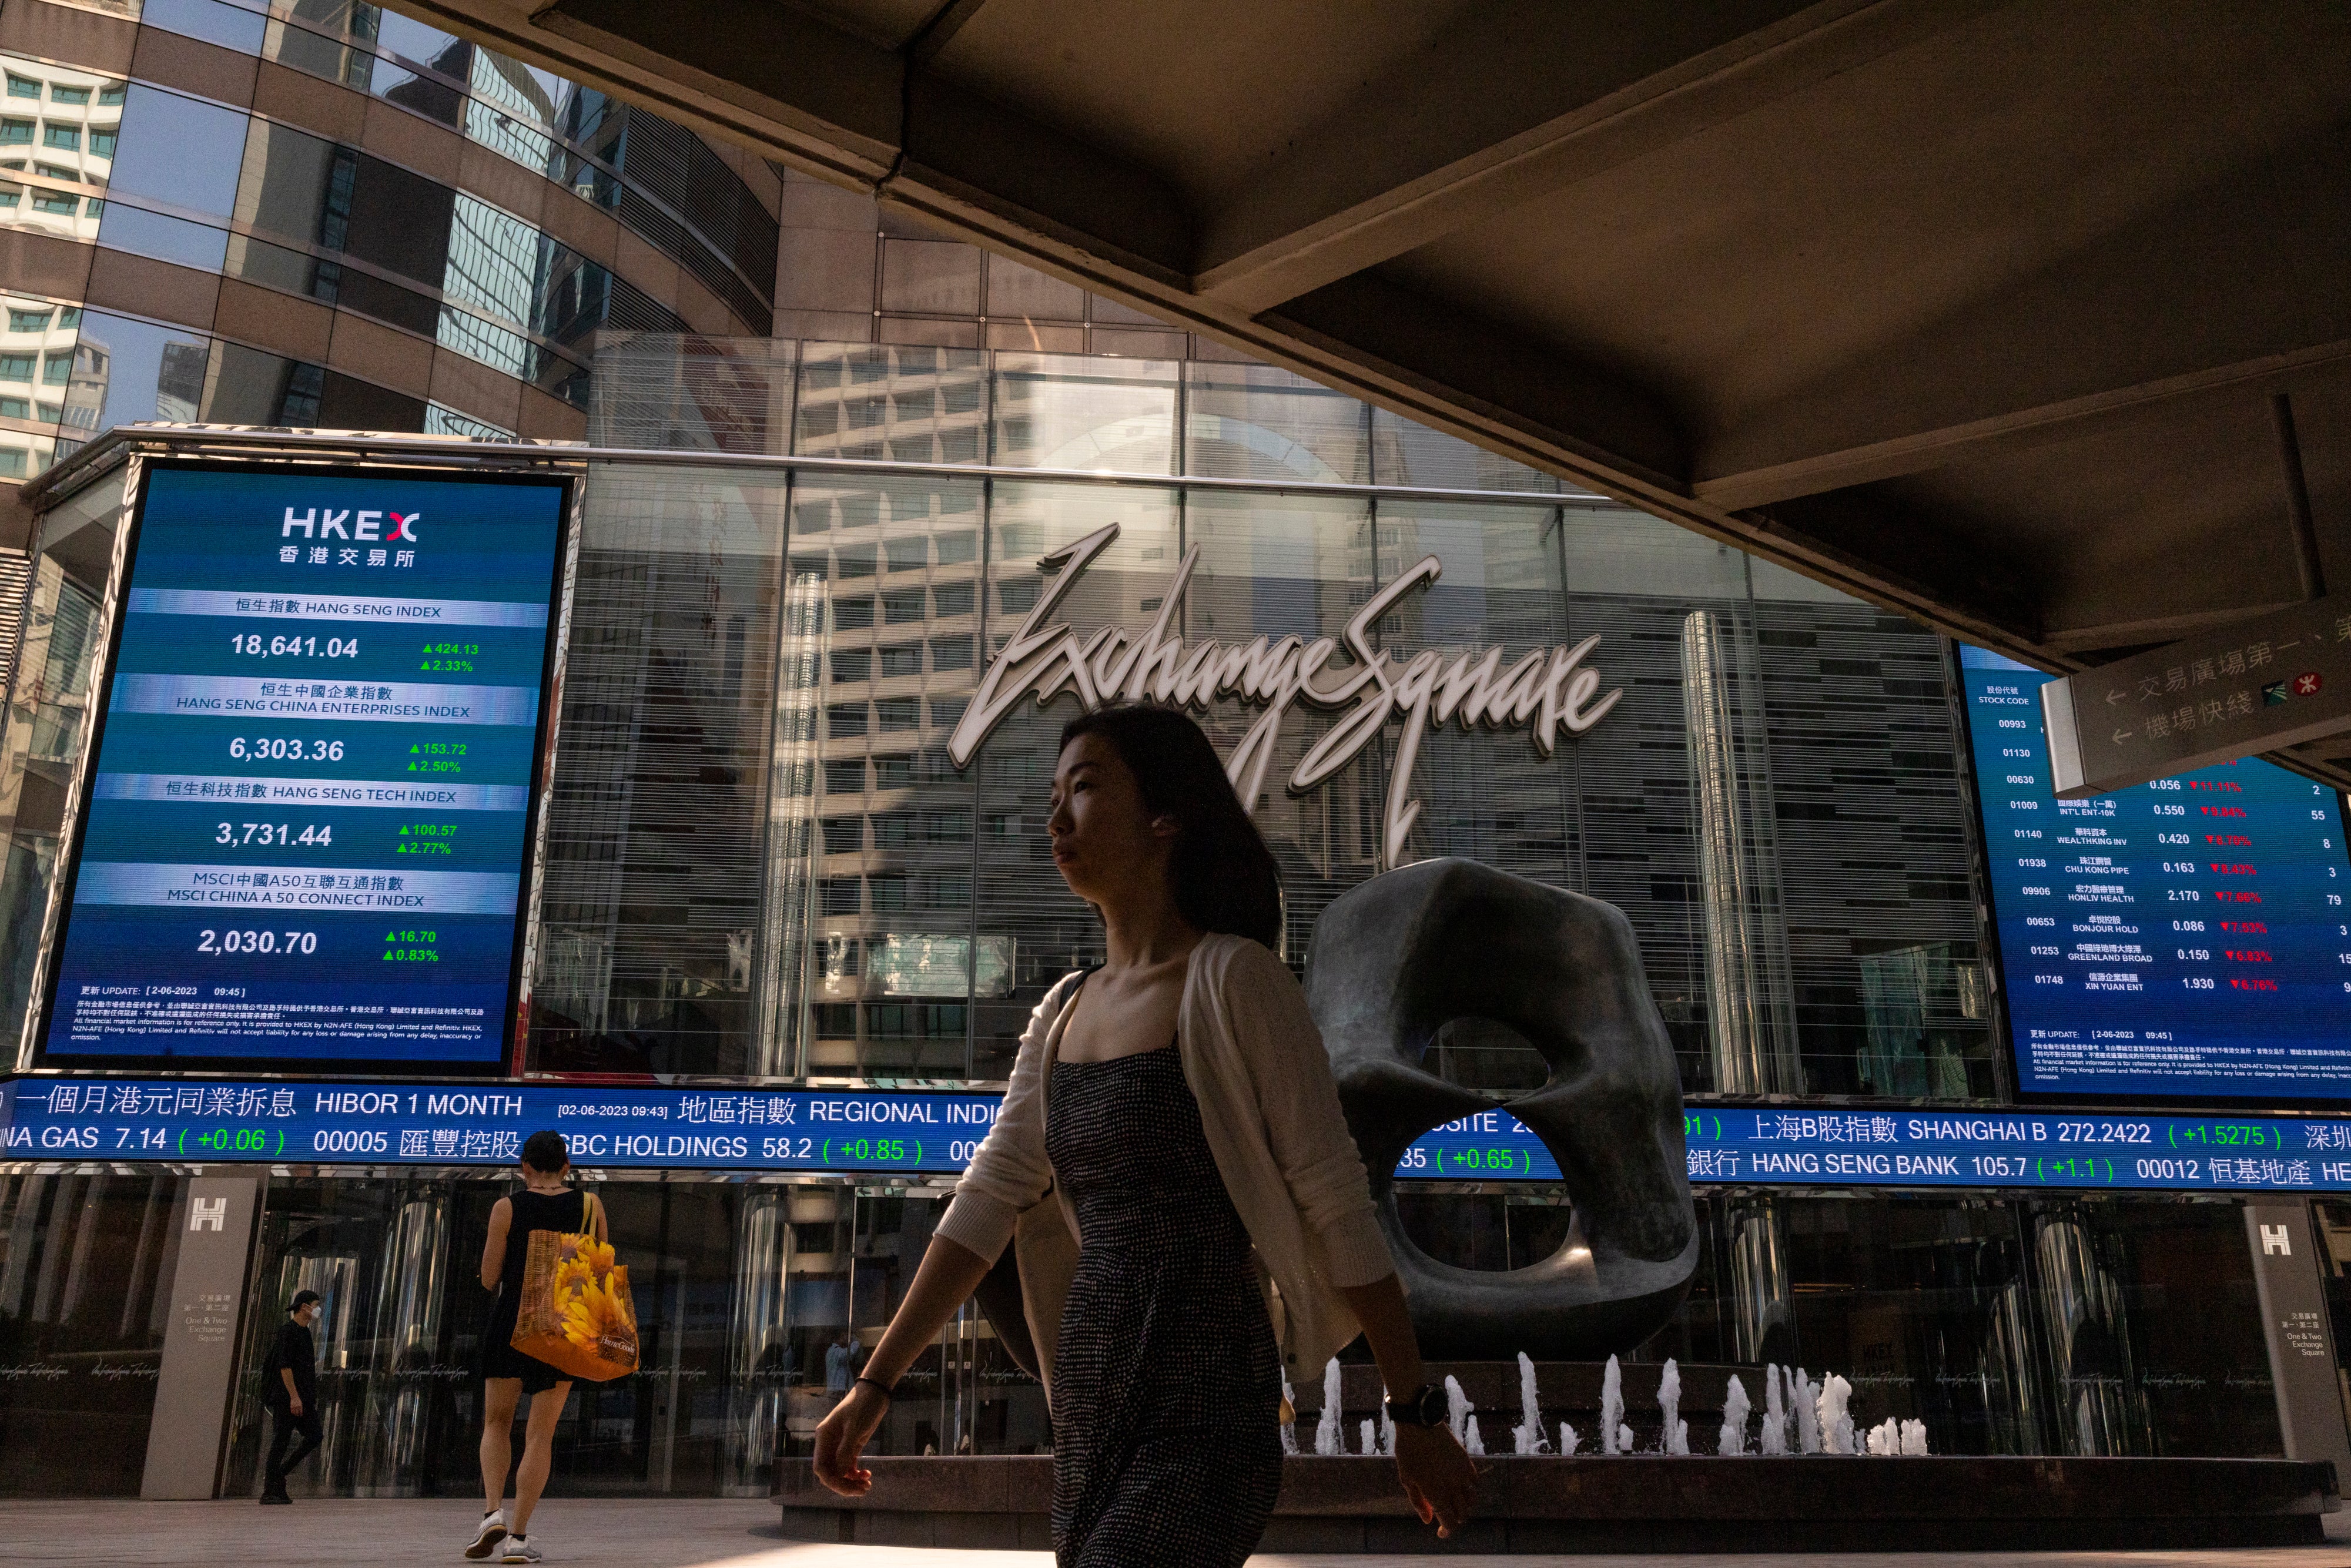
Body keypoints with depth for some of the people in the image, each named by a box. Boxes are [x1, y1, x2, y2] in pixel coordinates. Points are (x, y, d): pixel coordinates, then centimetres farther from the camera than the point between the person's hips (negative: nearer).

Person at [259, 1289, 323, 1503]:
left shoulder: (304, 1332, 19)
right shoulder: (287, 1331, -10)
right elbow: (284, 1366, -17)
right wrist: (294, 1397, -22)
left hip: (302, 1398, 9)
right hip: (286, 1397, -9)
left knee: (314, 1436, 0)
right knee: (281, 1441, -4)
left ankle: (278, 1477, 9)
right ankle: (270, 1491, 2)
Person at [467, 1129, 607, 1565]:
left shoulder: (507, 1208, -3)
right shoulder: (589, 1205, 2)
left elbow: (489, 1279, -1)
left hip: (512, 1321, -1)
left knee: (497, 1422, 17)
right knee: (541, 1434, 5)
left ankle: (493, 1512, -1)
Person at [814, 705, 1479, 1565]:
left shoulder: (1231, 980, -10)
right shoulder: (1065, 1010, 11)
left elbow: (1339, 1209, -9)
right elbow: (987, 1201, 10)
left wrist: (1417, 1414, -6)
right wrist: (874, 1384, 6)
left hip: (1203, 1422, -7)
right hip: (1089, 1412, 7)